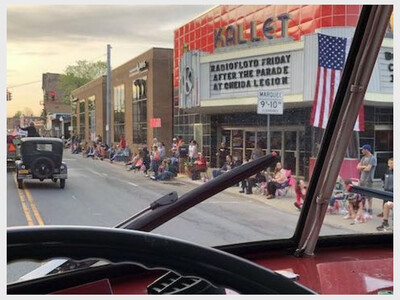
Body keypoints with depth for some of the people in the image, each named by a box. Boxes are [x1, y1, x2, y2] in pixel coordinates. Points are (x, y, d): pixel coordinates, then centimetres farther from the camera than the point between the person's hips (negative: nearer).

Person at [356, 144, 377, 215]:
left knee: (368, 195, -6)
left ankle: (370, 210, 0)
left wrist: (362, 168, 0)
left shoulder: (372, 158, -9)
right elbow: (358, 167, 9)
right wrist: (364, 166, -8)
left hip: (368, 180, -8)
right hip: (362, 179, 8)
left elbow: (368, 169, -17)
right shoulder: (363, 158, 15)